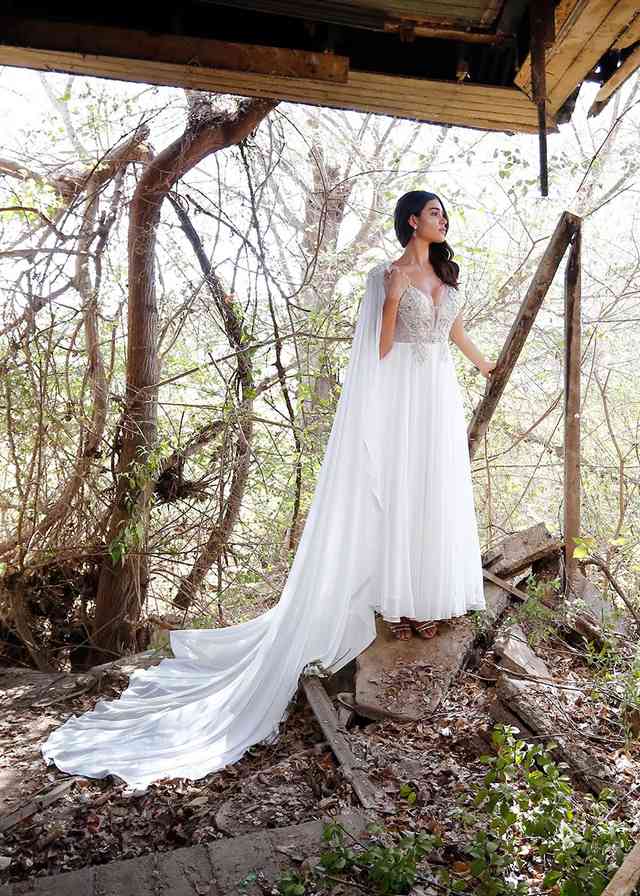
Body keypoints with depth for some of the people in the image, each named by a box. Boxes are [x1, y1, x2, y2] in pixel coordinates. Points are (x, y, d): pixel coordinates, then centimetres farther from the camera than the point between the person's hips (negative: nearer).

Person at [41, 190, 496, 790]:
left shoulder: (446, 273, 15)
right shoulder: (390, 276, -6)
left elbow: (454, 329, 31)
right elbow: (382, 347, -7)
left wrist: (482, 363, 43)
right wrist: (392, 300, -21)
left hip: (439, 393, 7)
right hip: (400, 392, -7)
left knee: (434, 495, 9)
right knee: (391, 494, -2)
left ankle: (419, 600, 20)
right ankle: (391, 603, 9)